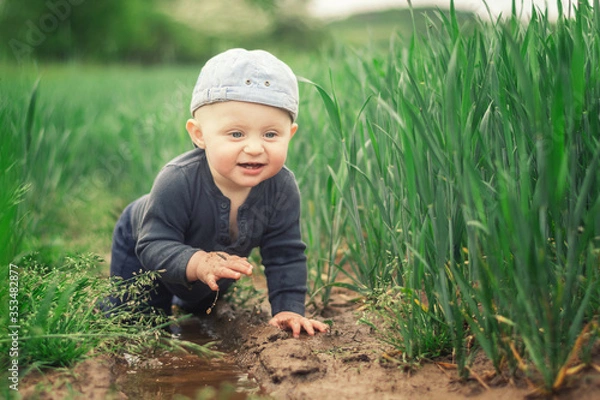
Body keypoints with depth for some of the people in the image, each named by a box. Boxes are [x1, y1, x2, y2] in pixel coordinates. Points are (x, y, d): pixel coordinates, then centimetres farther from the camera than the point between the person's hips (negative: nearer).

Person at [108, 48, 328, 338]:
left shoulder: (282, 189, -33)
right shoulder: (178, 182, -45)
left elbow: (286, 255, -23)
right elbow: (155, 246, -43)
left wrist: (289, 309, -31)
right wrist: (197, 263, -62)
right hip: (140, 248, -4)